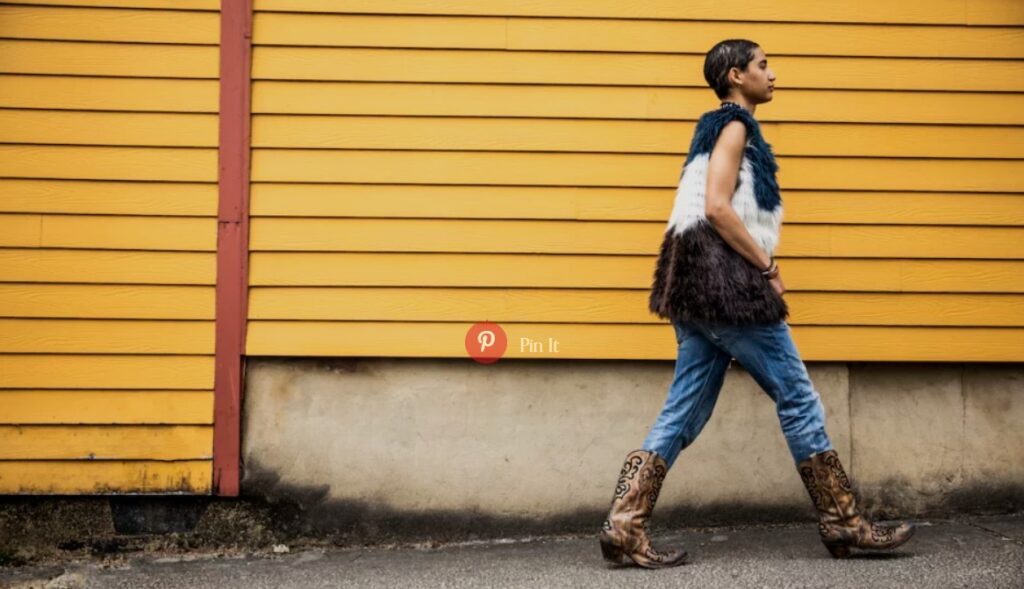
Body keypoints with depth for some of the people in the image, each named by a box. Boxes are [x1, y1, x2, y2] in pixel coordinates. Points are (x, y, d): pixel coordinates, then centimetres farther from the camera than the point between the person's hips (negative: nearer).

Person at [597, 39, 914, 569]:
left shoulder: (719, 128, 24)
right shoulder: (734, 125, -5)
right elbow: (717, 207, -18)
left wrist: (760, 266, 11)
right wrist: (768, 267, -12)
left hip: (698, 283, 10)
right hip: (724, 279, -10)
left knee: (684, 412, 4)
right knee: (797, 396, -1)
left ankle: (624, 527, -2)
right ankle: (843, 523, 7)